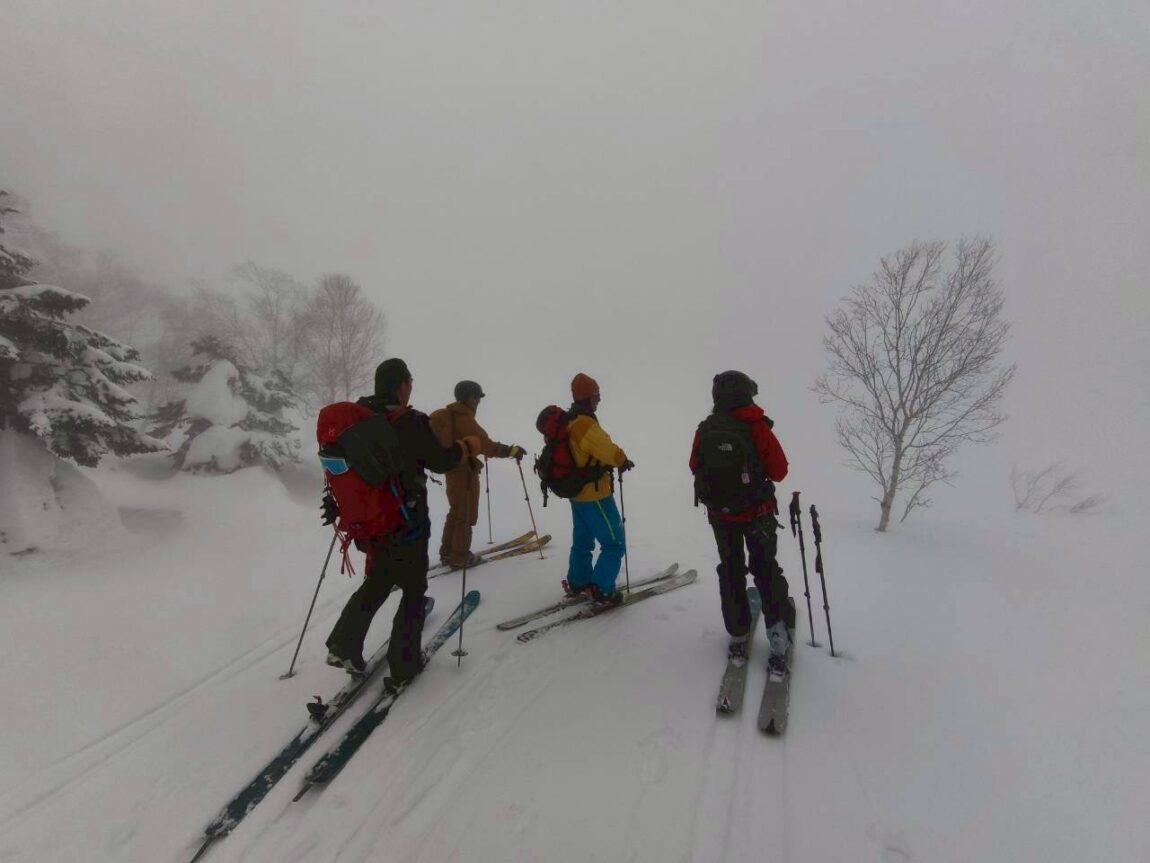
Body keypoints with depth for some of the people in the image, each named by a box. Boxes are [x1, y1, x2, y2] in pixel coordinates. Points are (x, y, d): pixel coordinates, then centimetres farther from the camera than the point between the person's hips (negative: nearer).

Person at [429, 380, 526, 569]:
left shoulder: (450, 414, 7)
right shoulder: (464, 419, -21)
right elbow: (484, 444, -30)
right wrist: (510, 450, -31)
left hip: (453, 470, 9)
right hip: (465, 471, -9)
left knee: (455, 512, 21)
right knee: (466, 515, 5)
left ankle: (447, 553, 30)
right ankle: (460, 557, 14)